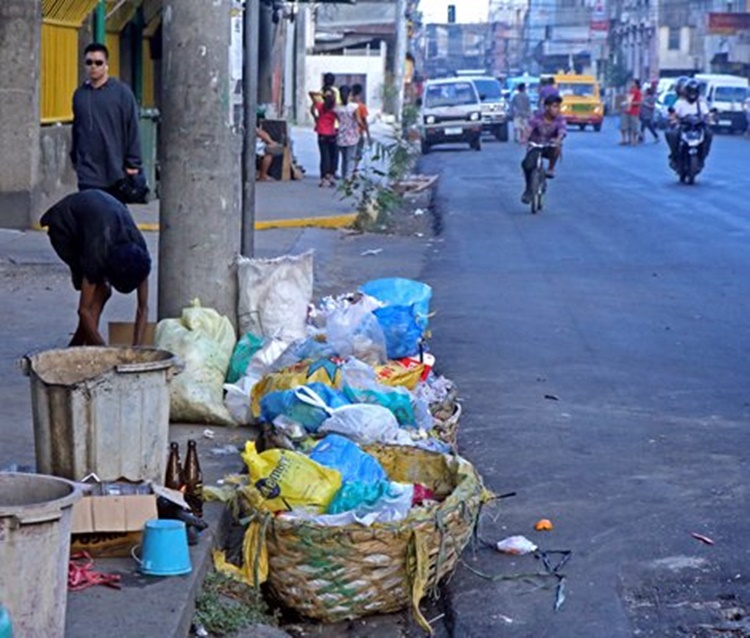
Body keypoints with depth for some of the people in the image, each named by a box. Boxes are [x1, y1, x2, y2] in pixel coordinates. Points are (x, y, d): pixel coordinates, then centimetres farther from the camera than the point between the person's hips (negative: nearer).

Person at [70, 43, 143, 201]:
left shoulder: (122, 92, -5)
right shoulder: (79, 94, 7)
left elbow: (132, 130, -6)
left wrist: (132, 164, -9)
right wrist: (75, 158, 16)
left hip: (116, 171, -2)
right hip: (88, 173, 2)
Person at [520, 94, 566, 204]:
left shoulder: (560, 120, -11)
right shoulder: (537, 118, -10)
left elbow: (561, 132, -28)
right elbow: (530, 128, -23)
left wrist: (558, 140, -52)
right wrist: (525, 138, -46)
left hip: (550, 148, 0)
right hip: (535, 146, 0)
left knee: (557, 147, -35)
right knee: (527, 164, -25)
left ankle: (551, 168, -10)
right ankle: (528, 190, -3)